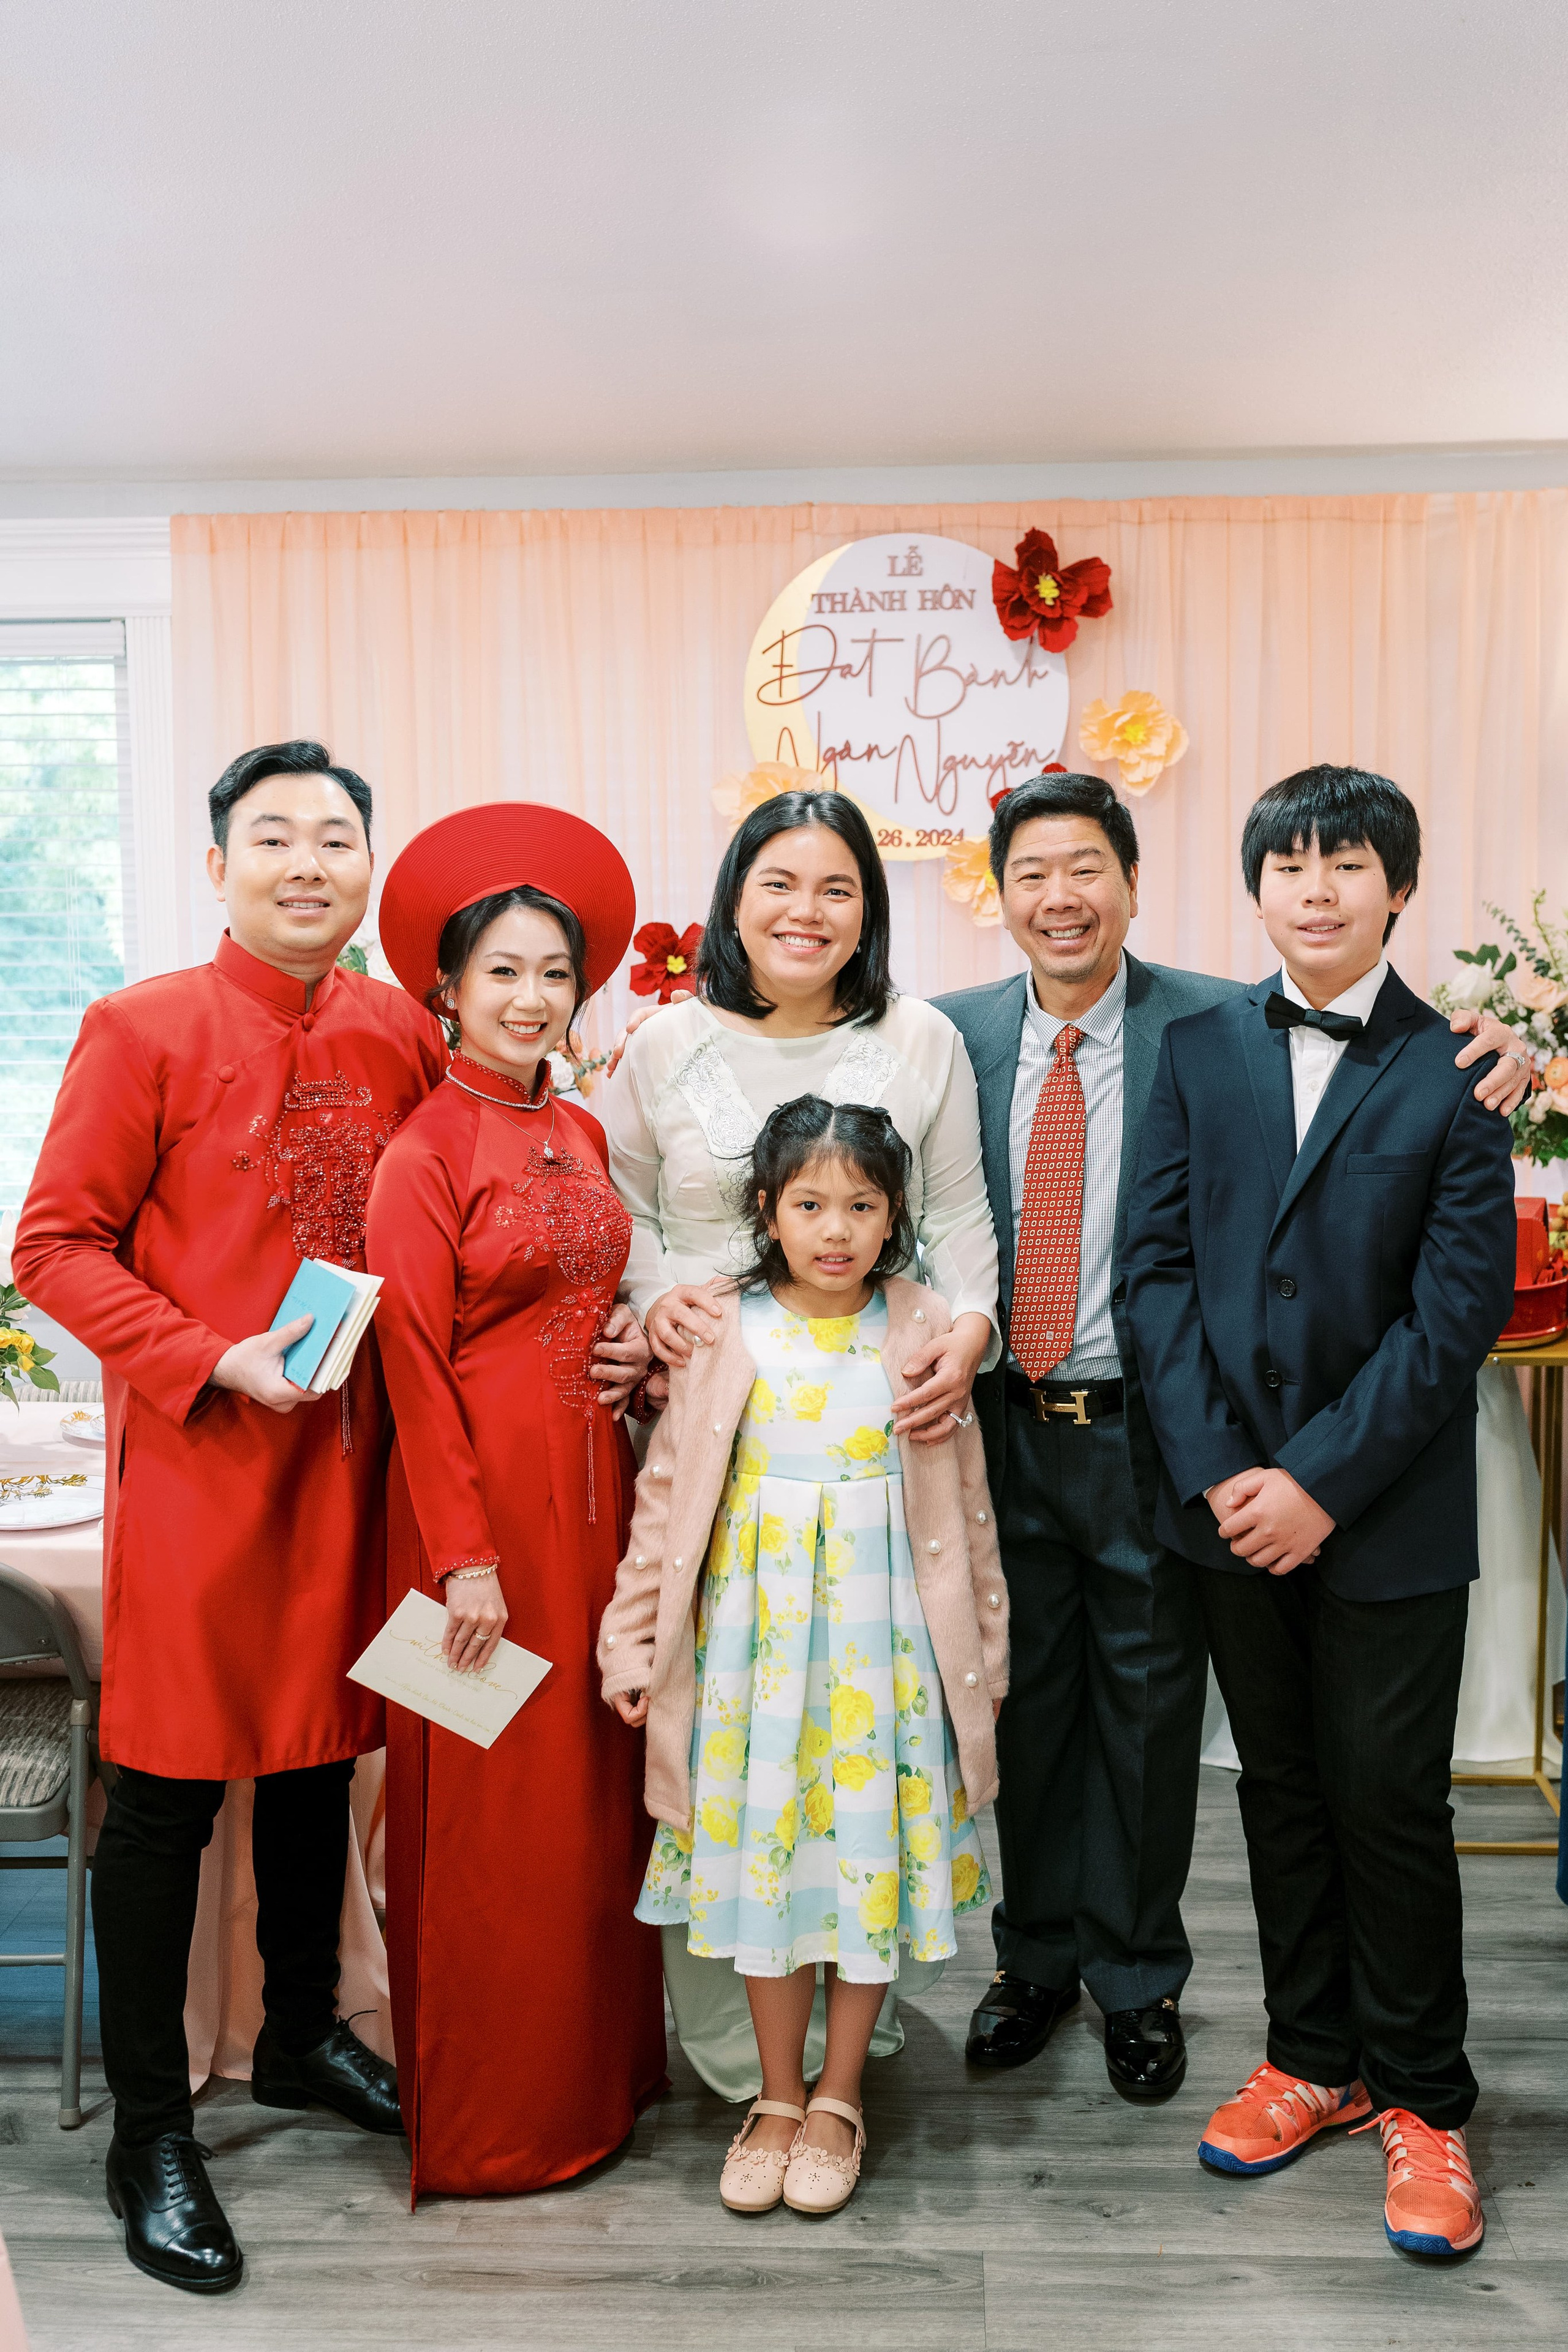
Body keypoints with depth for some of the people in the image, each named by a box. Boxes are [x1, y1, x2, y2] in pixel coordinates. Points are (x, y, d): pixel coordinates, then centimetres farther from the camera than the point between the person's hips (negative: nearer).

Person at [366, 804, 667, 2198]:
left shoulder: (582, 1134, 10)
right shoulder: (425, 1153, -11)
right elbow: (416, 1369, -13)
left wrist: (636, 1352, 0)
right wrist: (466, 1557, -15)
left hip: (595, 1489, 7)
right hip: (481, 1497, -7)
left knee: (599, 1781, 15)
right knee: (493, 1807, 4)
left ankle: (599, 2068, 33)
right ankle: (491, 2121, 23)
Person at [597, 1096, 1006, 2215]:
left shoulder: (922, 1333, -1)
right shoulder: (725, 1332, -2)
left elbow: (963, 1501, 5)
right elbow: (670, 1491, 2)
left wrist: (981, 1643, 8)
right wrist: (637, 1641, 2)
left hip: (883, 1625, 0)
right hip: (756, 1622, 0)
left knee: (869, 1843, 7)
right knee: (763, 1836, 7)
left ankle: (839, 2097, 26)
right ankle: (779, 2095, 27)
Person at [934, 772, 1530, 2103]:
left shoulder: (1214, 1028, -8)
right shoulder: (958, 1035, 1)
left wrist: (1496, 1055, -21)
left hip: (1146, 1432, -2)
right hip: (1005, 1432, 3)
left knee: (1147, 1705, 12)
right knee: (1023, 1700, 16)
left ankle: (1138, 1978, 34)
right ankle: (1036, 1956, 38)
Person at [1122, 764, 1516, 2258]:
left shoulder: (1454, 1071, -5)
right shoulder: (1200, 1050, 4)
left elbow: (1459, 1307, -10)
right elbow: (1158, 1263, 0)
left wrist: (1324, 1480, -15)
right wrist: (1217, 1468, -9)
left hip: (1385, 1508, -3)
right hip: (1231, 1498, 3)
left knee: (1389, 1800, 6)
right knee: (1281, 1788, 16)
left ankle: (1418, 2096, 27)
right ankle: (1312, 2058, 34)